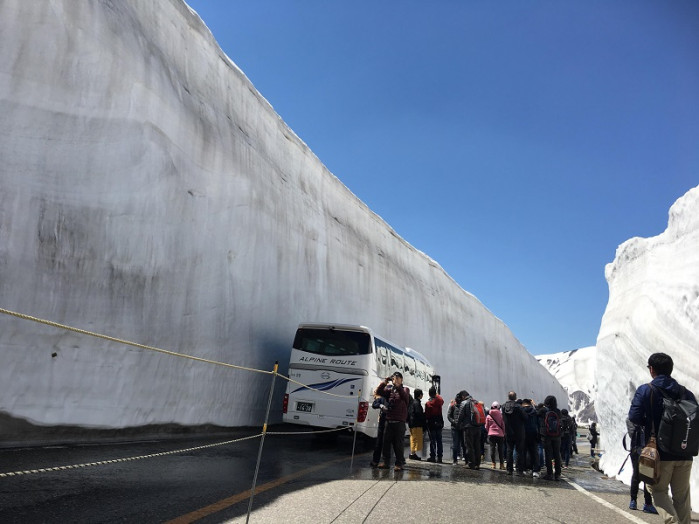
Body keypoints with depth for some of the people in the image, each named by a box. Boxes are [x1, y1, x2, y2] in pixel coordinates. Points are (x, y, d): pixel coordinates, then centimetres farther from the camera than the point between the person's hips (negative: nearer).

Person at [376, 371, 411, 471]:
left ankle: (399, 463, 3)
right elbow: (378, 392, 1)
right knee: (386, 441, 5)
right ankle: (385, 461, 14)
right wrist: (385, 382, -11)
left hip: (399, 422, -4)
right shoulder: (390, 390, 13)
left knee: (398, 443, -3)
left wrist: (397, 386, -31)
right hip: (389, 420, 4)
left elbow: (405, 396, -18)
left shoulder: (405, 390, 5)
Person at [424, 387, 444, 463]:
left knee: (432, 441, 2)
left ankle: (432, 456, 2)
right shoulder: (439, 401, -3)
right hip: (439, 423, 4)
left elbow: (426, 415, -10)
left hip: (431, 423, -4)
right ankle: (439, 457, 11)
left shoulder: (427, 403, -14)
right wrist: (436, 395, 32)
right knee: (439, 441, 9)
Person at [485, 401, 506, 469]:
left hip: (491, 434, 0)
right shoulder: (501, 415, -6)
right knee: (500, 449, 7)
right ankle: (502, 464, 9)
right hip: (500, 434, 0)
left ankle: (493, 464, 3)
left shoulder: (488, 416, -1)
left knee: (492, 448, 4)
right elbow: (503, 425, 0)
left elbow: (486, 427, 6)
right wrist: (503, 433, 14)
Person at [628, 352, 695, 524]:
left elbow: (634, 417, -14)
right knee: (682, 496, 15)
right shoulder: (686, 393, 4)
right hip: (684, 454, 4)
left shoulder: (645, 390, -8)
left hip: (659, 453, -3)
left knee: (658, 490, 12)